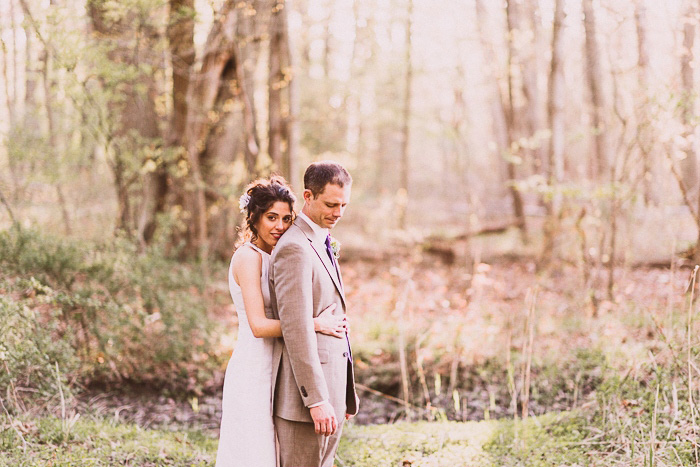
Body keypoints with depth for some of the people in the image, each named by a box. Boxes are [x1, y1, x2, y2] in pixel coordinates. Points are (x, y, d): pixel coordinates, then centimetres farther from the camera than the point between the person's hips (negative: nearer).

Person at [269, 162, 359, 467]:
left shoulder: (321, 246, 17)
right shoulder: (294, 249, -14)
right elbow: (296, 330, -21)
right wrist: (316, 400, -23)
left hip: (329, 388, 10)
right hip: (304, 393, -9)